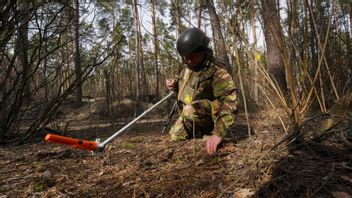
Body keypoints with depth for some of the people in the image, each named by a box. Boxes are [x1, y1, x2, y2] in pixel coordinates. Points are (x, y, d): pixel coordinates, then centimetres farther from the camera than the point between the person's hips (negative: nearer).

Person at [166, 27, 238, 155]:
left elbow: (230, 102, -39)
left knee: (189, 111, -35)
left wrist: (218, 133, -51)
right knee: (174, 136, 14)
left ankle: (209, 132, -9)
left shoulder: (216, 70, -27)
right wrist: (174, 84, -5)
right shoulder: (188, 66, -3)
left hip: (208, 116, -7)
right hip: (188, 116, 8)